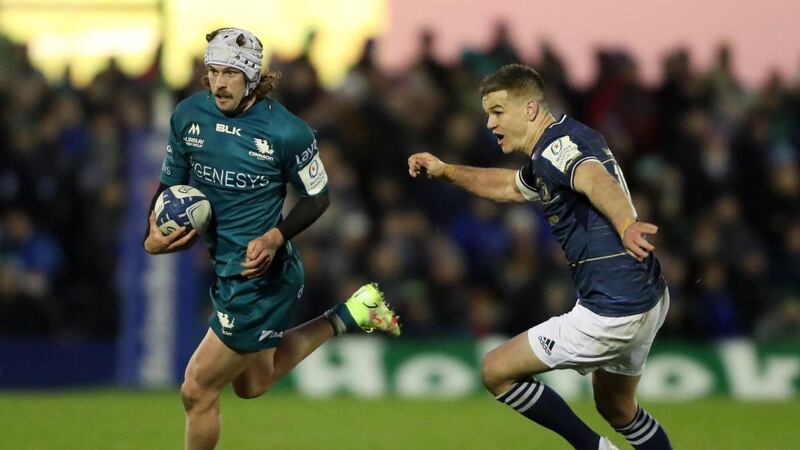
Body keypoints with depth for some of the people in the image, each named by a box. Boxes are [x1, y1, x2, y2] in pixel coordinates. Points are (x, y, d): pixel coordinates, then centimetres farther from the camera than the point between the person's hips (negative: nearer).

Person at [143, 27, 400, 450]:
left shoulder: (286, 131, -18)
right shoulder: (188, 115, -4)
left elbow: (317, 197, -6)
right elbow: (170, 182, 9)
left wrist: (274, 238, -22)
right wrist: (154, 234, -11)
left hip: (261, 272, -8)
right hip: (224, 267, 8)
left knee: (197, 390, -3)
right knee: (252, 382, 26)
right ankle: (347, 316, 35)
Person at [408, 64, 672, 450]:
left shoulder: (557, 145, -15)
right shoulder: (547, 157, 16)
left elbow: (597, 181, -37)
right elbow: (507, 186, 38)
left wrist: (625, 226, -57)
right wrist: (445, 171, 36)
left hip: (611, 312, -10)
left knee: (497, 371, 0)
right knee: (616, 407, 28)